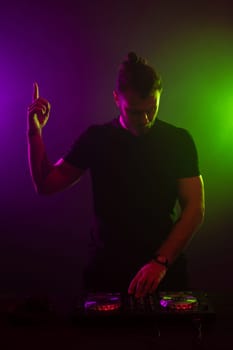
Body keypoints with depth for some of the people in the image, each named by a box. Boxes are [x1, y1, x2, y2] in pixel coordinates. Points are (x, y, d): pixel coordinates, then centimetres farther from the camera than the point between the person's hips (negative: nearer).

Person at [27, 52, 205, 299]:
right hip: (106, 269, 1)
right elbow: (46, 185, 4)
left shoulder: (178, 140, -2)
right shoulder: (96, 139, 1)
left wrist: (161, 262, -18)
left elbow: (195, 208, -6)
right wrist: (35, 133, -9)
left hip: (165, 270, 0)